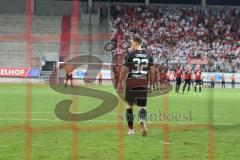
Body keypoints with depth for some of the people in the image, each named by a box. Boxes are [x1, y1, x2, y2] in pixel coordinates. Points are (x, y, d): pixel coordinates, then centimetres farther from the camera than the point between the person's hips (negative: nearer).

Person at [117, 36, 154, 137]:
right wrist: (151, 85, 17)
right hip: (143, 85, 2)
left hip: (131, 84, -2)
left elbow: (124, 71, -5)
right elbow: (152, 73, 7)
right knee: (142, 106, 7)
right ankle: (142, 120, -25)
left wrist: (120, 84, 5)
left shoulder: (130, 55, -6)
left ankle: (131, 129, 15)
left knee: (130, 106, 12)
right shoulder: (148, 56, 6)